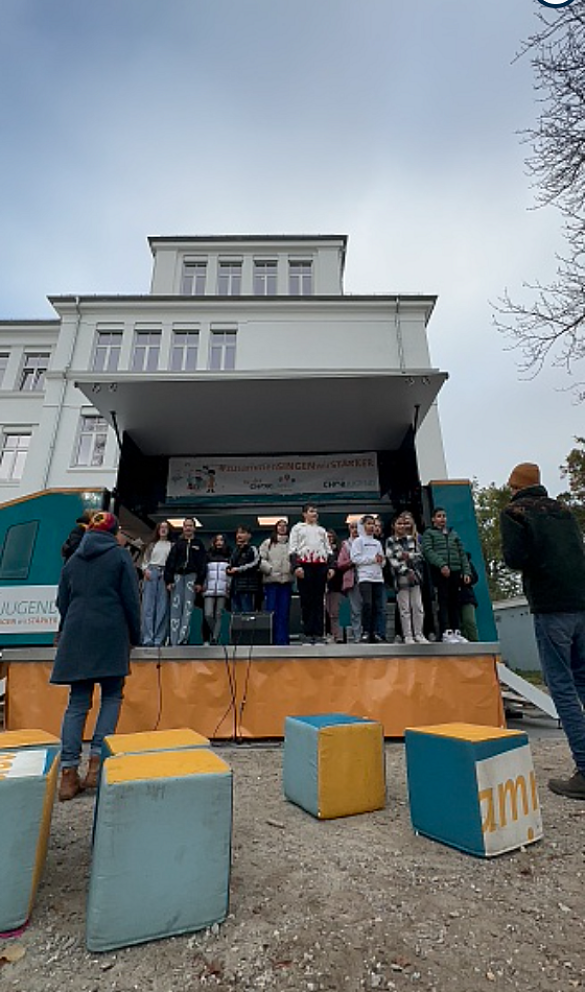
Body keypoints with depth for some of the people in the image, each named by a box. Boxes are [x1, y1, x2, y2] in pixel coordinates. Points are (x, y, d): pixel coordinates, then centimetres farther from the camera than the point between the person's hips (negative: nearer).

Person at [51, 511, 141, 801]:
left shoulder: (73, 560, 13)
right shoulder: (120, 556, -1)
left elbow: (62, 602, 17)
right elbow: (131, 600, -4)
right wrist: (135, 636, 6)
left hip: (76, 636, 4)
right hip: (111, 635, -4)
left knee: (77, 702, 9)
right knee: (111, 696, 8)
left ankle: (69, 774, 8)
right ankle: (96, 762, 0)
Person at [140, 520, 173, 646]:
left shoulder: (172, 546, 11)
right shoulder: (152, 545, 19)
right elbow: (145, 561, 17)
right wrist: (145, 569, -2)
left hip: (165, 575, -2)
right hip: (151, 573, 2)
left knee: (162, 607, -5)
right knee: (148, 606, -6)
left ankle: (158, 640, -3)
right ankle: (148, 638, -7)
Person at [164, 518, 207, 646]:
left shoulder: (199, 545, 12)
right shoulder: (178, 544, 15)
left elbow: (203, 564, 5)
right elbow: (170, 562, 9)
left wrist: (200, 582, -5)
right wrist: (168, 580, -2)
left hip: (192, 575, -1)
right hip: (178, 575, 1)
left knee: (188, 606, -8)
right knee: (176, 606, -3)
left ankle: (183, 637, -10)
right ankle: (174, 640, -3)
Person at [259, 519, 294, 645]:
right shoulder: (267, 543, 10)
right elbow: (261, 559, 1)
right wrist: (270, 569, -11)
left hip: (287, 580, 1)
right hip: (271, 580, -1)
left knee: (284, 612, 4)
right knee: (271, 611, 0)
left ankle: (283, 640, 11)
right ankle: (271, 639, 9)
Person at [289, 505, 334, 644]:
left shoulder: (322, 530, 25)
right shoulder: (297, 528, 13)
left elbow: (328, 550, 20)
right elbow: (292, 549, 2)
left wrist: (331, 566, 7)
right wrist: (296, 566, -12)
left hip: (321, 566, 3)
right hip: (305, 565, -3)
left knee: (319, 600, 1)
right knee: (306, 600, -3)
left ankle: (318, 634, 4)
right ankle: (308, 634, 3)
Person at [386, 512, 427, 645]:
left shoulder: (413, 539, 14)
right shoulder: (390, 541, 2)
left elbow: (420, 555, 9)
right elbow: (392, 560, -7)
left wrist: (410, 556, -11)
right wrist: (406, 571, -16)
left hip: (415, 575, 3)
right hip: (401, 577, -3)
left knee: (418, 607, 4)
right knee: (404, 609, 0)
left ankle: (418, 634, 14)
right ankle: (407, 636, 7)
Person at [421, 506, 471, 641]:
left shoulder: (453, 533, 23)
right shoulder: (429, 533, 9)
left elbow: (462, 553, 19)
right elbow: (427, 550, -6)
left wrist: (466, 571, 7)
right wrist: (441, 564, -19)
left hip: (455, 571, 5)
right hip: (439, 571, -4)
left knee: (455, 601, 5)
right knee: (443, 600, -8)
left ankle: (456, 631, 9)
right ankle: (446, 632, -8)